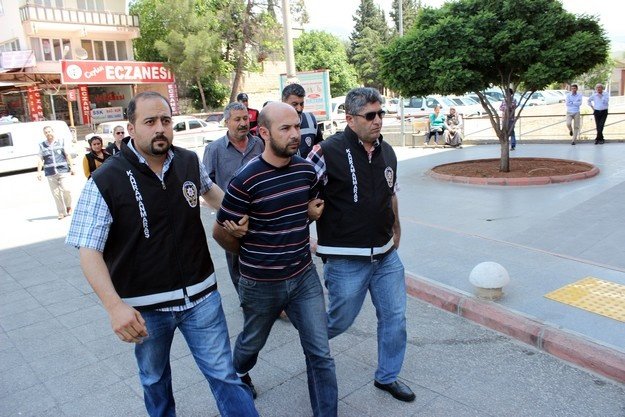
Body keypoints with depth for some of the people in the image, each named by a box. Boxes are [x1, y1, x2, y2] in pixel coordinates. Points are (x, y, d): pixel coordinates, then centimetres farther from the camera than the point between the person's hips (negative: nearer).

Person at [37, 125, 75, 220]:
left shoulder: (61, 142, 7)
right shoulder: (42, 145, 9)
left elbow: (68, 155, 8)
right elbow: (40, 159, 9)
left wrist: (72, 167, 2)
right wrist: (39, 171, 0)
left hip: (63, 170, -2)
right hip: (50, 173, 2)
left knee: (65, 189, -13)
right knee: (56, 193, 2)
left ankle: (69, 207, 12)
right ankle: (61, 212, 9)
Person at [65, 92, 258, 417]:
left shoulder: (190, 162, -3)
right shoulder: (105, 181, -15)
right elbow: (89, 251, -15)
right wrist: (114, 305, -27)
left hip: (200, 295, 2)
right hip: (145, 306, -1)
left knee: (224, 375, 7)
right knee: (154, 380, 23)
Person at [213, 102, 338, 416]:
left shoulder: (306, 169, -4)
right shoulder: (246, 180, -21)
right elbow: (221, 233, -8)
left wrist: (313, 212, 0)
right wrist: (251, 254, 5)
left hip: (304, 276, 3)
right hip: (261, 283, -3)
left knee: (320, 354, 4)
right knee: (252, 342, 24)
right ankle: (238, 374, 58)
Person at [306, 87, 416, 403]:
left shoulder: (387, 151, 4)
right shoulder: (328, 152, -16)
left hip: (386, 255, 6)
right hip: (347, 261, -6)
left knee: (395, 317, 13)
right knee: (340, 320, 10)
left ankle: (387, 376, 35)